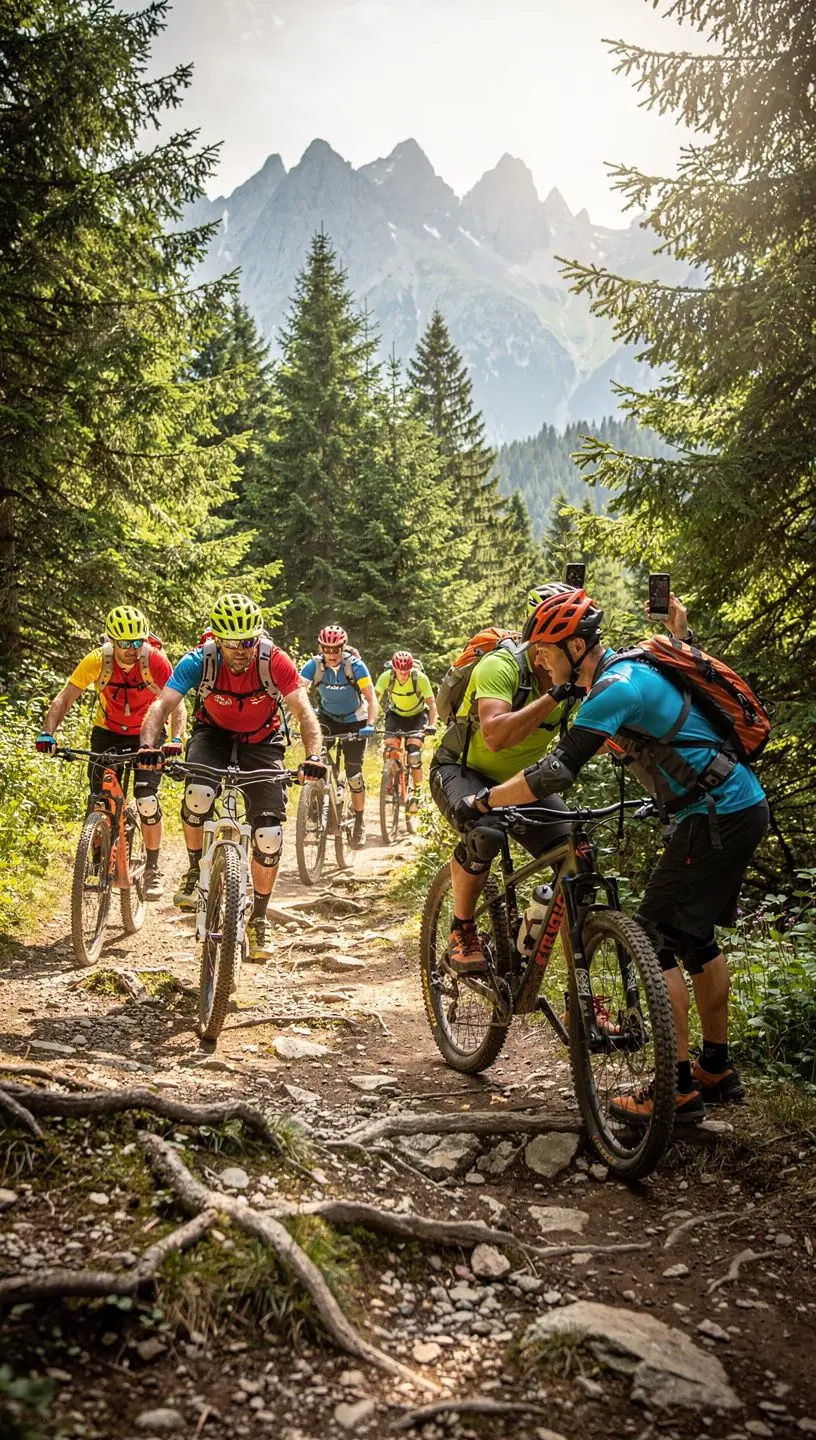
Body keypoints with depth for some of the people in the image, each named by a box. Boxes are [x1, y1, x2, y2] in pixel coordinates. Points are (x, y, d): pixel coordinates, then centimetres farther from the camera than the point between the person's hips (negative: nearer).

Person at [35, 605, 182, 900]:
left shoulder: (155, 660, -26)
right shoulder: (97, 661, -23)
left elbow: (177, 702, -26)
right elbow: (65, 698, -19)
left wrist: (176, 739, -42)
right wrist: (48, 732, -34)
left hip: (146, 734, -2)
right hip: (107, 731, 2)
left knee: (147, 801, -15)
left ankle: (152, 868, 3)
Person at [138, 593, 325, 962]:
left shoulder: (275, 662, -26)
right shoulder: (199, 661, -25)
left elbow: (304, 712, -31)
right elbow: (162, 704, -32)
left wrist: (314, 755, -48)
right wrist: (148, 746, -51)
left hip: (261, 742, 0)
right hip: (213, 735, 0)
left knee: (270, 837, -11)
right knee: (198, 794, -33)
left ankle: (258, 921, 9)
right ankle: (194, 869, -4)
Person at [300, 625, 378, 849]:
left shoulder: (355, 665, -24)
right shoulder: (314, 665, -21)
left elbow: (371, 698, -27)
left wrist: (370, 725, -44)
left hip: (354, 721, -1)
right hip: (327, 717, 1)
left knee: (354, 773, -4)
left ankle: (359, 823, 15)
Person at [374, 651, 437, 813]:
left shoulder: (420, 678, -28)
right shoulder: (386, 677, -25)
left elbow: (432, 703, -27)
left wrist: (432, 725, -43)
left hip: (417, 715, -2)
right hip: (395, 714, 2)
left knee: (414, 754, -18)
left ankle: (415, 794, -3)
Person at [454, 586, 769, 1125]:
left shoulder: (615, 688, -19)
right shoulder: (630, 668, 10)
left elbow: (555, 774, -25)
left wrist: (483, 801, -19)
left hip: (715, 818, -10)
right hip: (744, 806, 10)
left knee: (654, 940, -5)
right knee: (696, 938, 18)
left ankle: (678, 1089, 1)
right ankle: (717, 1069, 29)